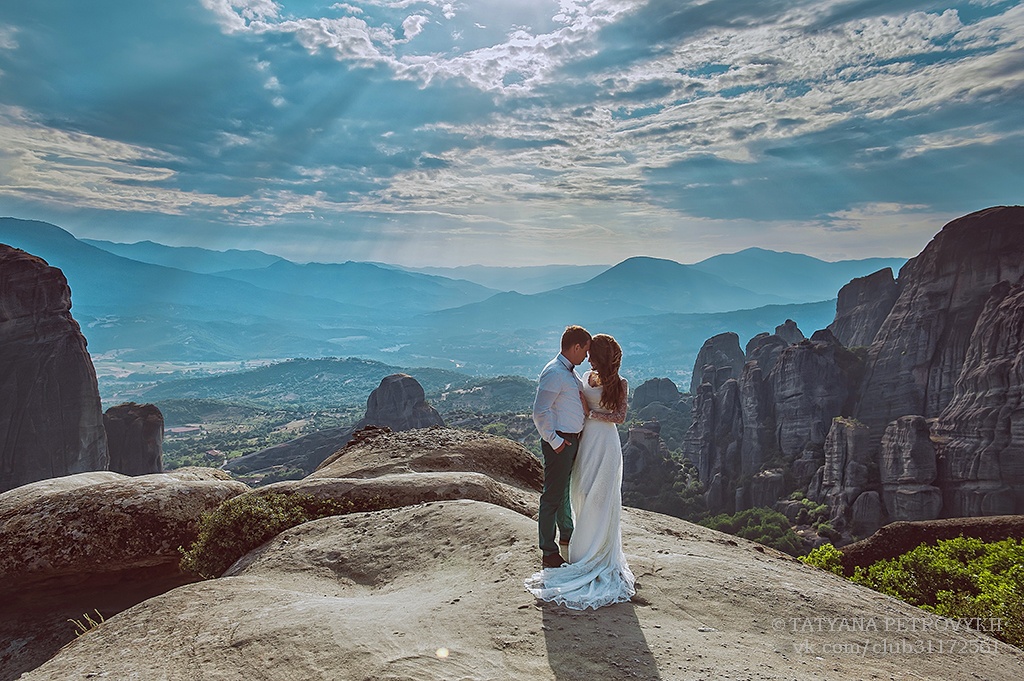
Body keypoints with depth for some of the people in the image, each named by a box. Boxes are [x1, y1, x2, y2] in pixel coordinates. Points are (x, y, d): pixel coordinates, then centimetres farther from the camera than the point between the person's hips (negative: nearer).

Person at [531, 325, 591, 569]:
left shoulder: (571, 372, 13)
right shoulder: (554, 373, -19)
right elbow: (540, 413, -24)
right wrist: (554, 441, -20)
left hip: (573, 439, 10)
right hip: (560, 442, -10)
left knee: (567, 490, 25)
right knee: (553, 495, -2)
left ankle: (567, 534, 44)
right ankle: (548, 553, 7)